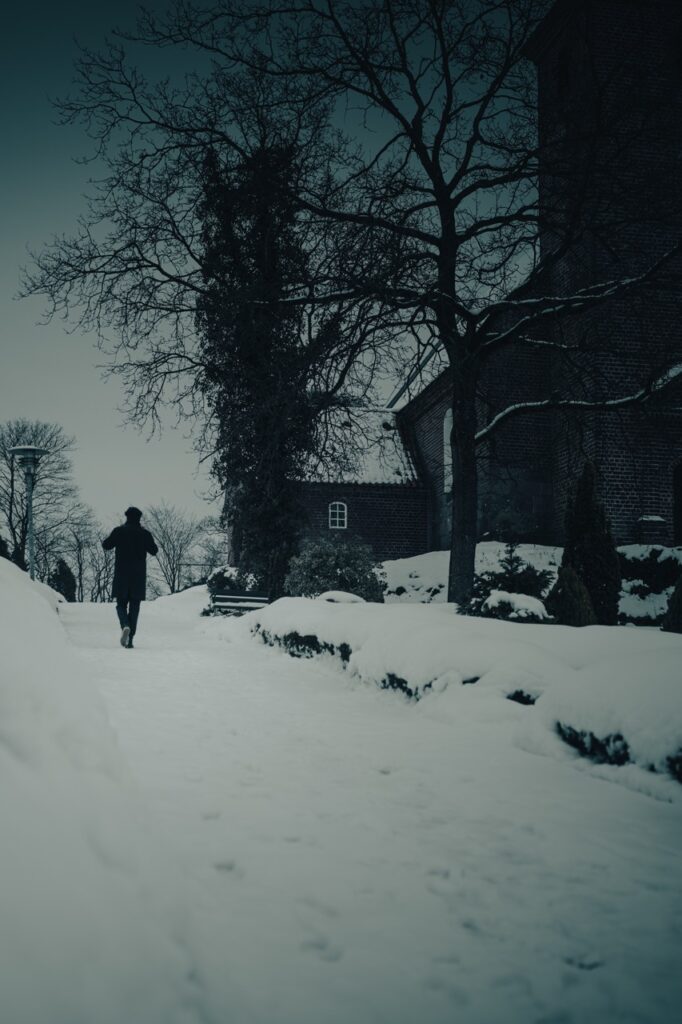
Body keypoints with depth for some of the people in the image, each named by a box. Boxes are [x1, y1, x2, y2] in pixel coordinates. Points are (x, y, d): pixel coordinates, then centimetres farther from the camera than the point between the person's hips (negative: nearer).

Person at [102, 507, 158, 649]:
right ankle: (130, 640, 2)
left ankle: (125, 625, -22)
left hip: (121, 575, -1)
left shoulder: (119, 531, -2)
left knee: (121, 604, 9)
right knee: (134, 607, 6)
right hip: (138, 576, 1)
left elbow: (106, 546, 4)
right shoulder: (145, 533, 0)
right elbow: (154, 551, 7)